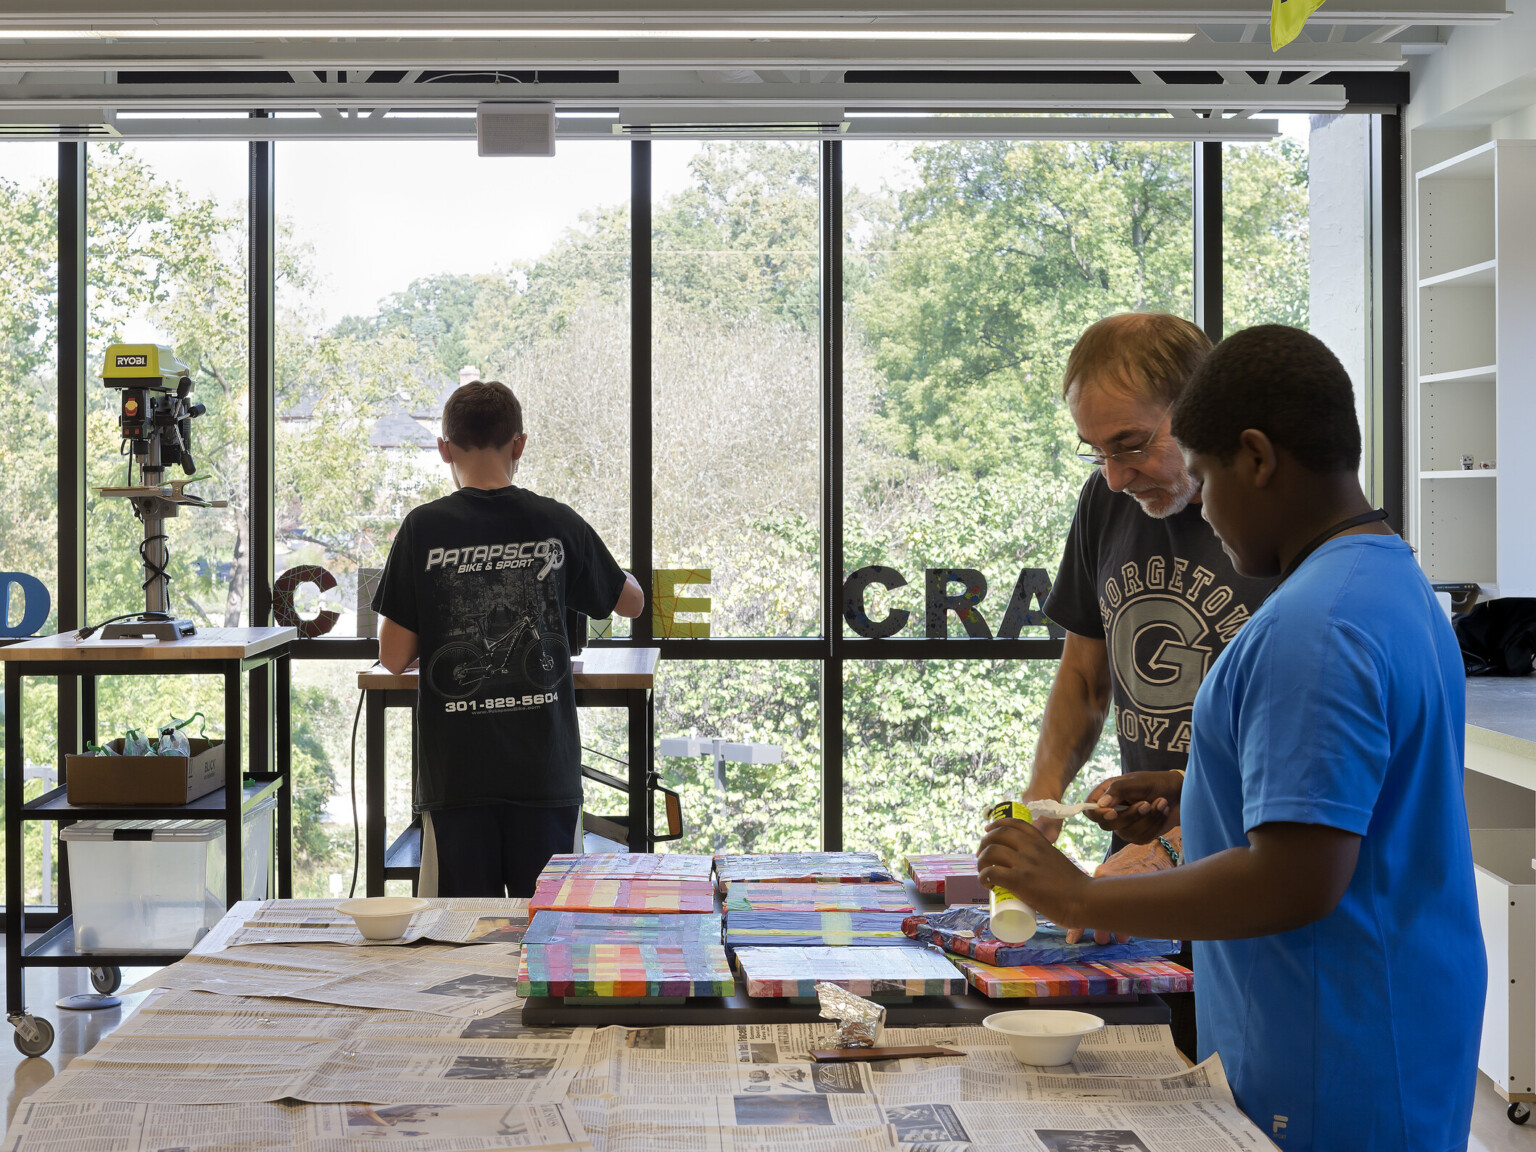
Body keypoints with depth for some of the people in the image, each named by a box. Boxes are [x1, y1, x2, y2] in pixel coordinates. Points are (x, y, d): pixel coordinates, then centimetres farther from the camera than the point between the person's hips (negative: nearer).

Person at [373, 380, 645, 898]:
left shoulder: (424, 528, -5)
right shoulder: (558, 524, 0)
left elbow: (393, 657, -4)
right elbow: (631, 602, 17)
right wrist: (626, 575, 39)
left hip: (456, 771, -1)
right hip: (545, 768, 1)